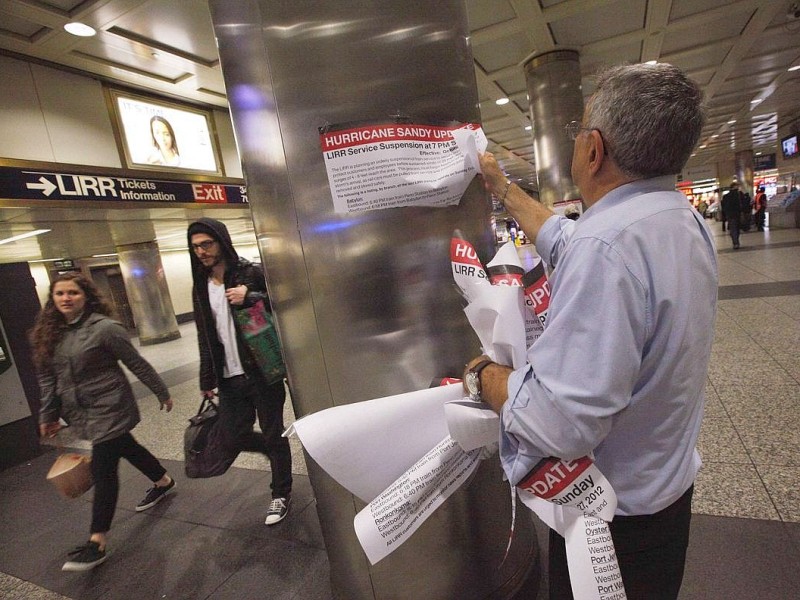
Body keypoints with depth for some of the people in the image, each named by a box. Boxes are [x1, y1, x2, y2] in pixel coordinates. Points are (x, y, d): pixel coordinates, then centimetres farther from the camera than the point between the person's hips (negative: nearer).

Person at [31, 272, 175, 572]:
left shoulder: (104, 328, -17)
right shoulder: (48, 333, 4)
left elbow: (137, 364, -12)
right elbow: (47, 377, 12)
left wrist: (162, 393, -5)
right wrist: (48, 414, 12)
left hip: (109, 408, -7)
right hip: (80, 411, 7)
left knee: (103, 469, -3)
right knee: (126, 448, 21)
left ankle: (97, 543, 9)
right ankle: (164, 482, 44)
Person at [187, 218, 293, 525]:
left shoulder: (251, 273, -8)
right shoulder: (201, 286, 9)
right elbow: (205, 337, 15)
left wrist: (249, 298, -25)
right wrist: (207, 379, 14)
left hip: (263, 372, -5)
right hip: (230, 379, 5)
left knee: (273, 435, 7)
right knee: (235, 438, 9)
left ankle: (281, 493, 29)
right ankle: (276, 452, 39)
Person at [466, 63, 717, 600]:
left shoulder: (606, 244, -35)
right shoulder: (683, 219, -3)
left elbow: (556, 424, -38)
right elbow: (568, 242, 12)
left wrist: (484, 372, -19)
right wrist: (503, 189, 21)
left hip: (614, 512, -8)